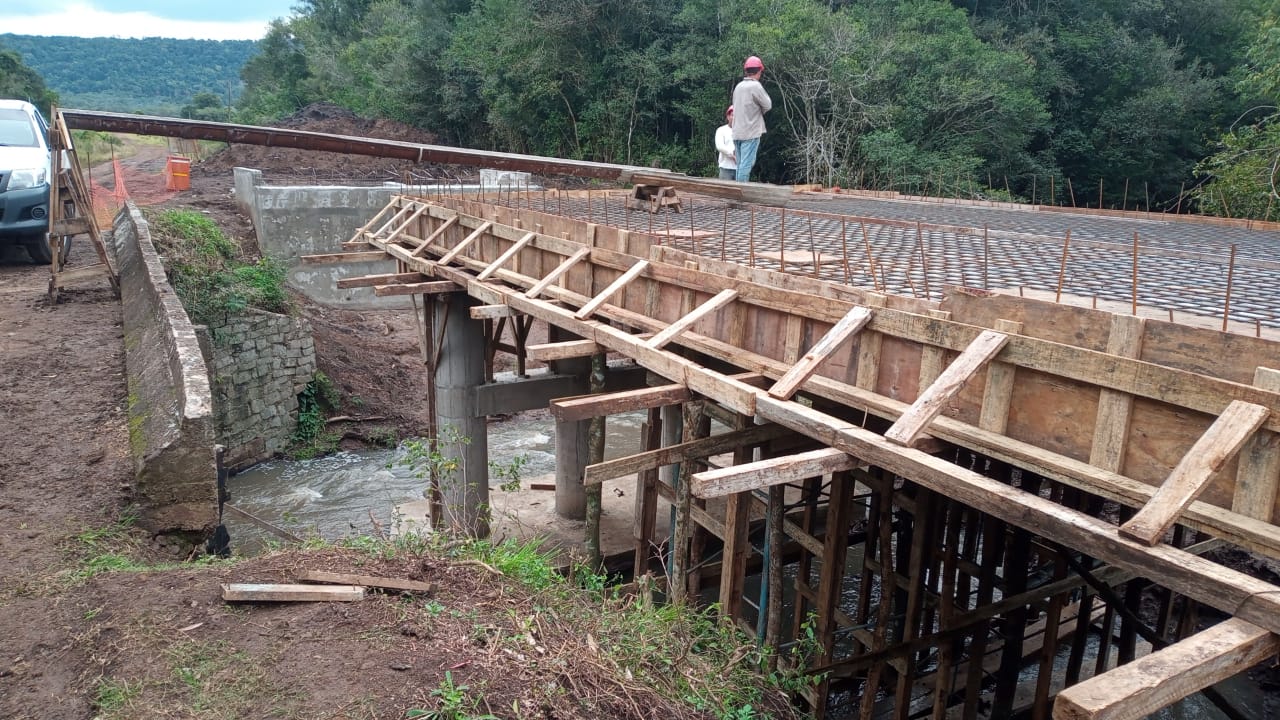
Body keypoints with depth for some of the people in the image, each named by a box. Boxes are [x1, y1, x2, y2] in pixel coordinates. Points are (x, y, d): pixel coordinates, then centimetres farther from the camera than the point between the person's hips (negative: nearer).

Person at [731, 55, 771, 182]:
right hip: (751, 132, -7)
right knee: (746, 164, -9)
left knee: (740, 164, 10)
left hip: (738, 132, 7)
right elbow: (767, 105, -5)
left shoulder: (738, 86, 13)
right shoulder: (755, 86, -10)